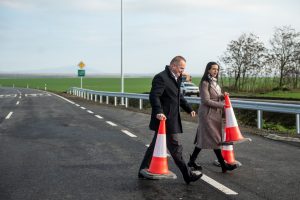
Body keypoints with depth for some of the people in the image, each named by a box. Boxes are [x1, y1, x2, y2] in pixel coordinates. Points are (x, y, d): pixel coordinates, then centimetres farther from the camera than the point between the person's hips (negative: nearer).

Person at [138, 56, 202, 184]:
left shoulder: (176, 78, 17)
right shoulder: (161, 77, -15)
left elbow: (179, 96, 28)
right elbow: (154, 96, -25)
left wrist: (189, 109, 22)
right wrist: (158, 112, -38)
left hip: (172, 119, 10)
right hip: (165, 119, -10)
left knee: (155, 145, 15)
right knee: (175, 147, -2)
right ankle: (188, 175, 5)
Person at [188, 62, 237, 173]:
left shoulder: (215, 83, 15)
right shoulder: (205, 83, -11)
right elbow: (206, 101, -16)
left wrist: (223, 96, -1)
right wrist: (222, 105, -15)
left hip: (215, 114, 9)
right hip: (208, 114, -9)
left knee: (203, 138, 11)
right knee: (215, 139, -5)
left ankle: (192, 161, 19)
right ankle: (223, 165, -2)